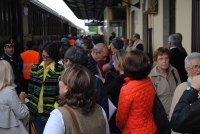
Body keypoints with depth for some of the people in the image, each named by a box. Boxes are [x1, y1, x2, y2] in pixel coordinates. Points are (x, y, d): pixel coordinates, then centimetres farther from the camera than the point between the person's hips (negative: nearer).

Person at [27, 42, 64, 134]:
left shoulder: (60, 70, -7)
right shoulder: (35, 68, 6)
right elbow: (30, 90, 9)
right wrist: (29, 109, 7)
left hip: (51, 113, -4)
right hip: (37, 112, 4)